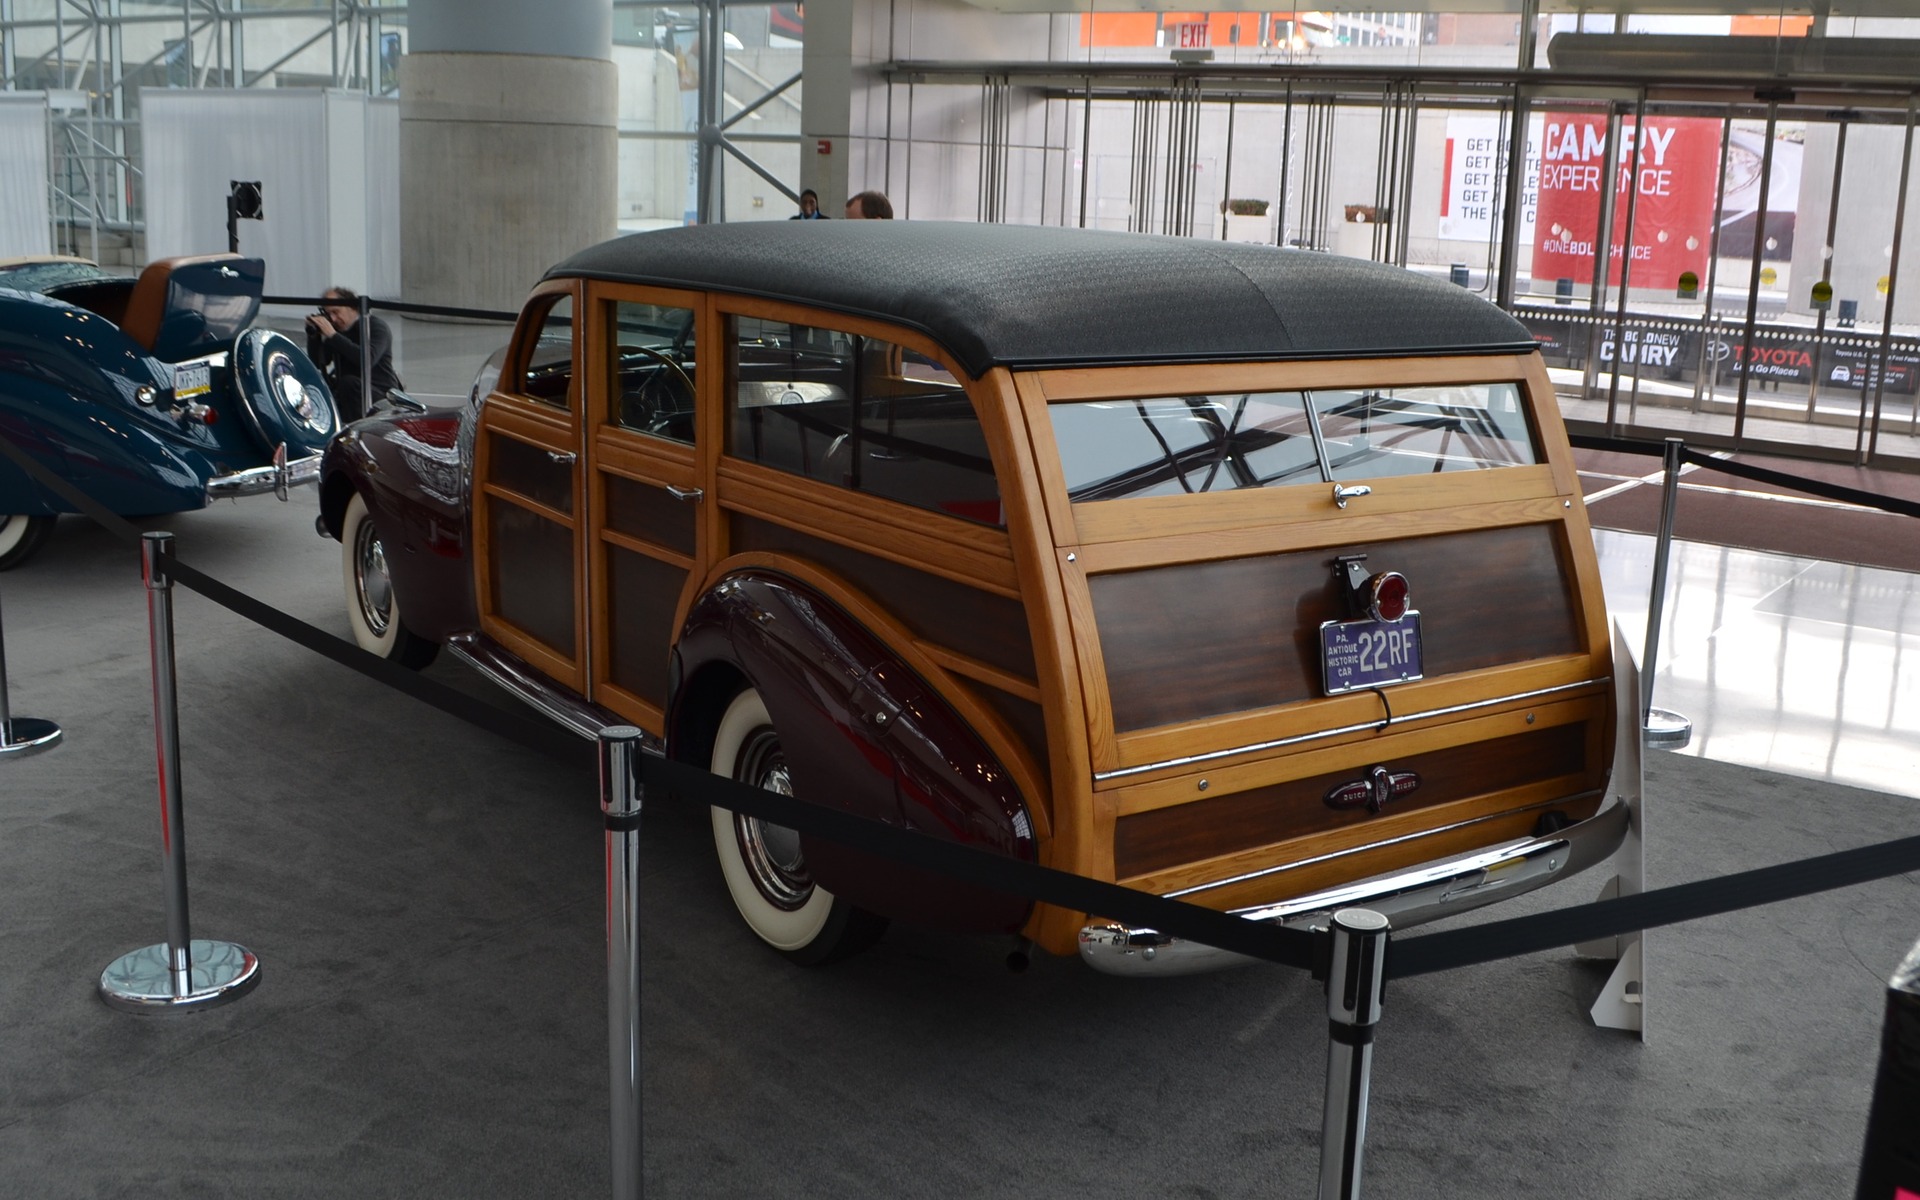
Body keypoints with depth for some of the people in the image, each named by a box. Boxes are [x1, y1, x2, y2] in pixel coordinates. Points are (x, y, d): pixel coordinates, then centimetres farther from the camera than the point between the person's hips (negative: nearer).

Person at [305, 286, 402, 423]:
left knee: (349, 382, -33)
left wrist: (332, 335, -29)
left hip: (381, 396, -6)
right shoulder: (337, 328, 8)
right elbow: (318, 363, 8)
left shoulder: (377, 327, -10)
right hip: (348, 392, 6)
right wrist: (313, 334, -6)